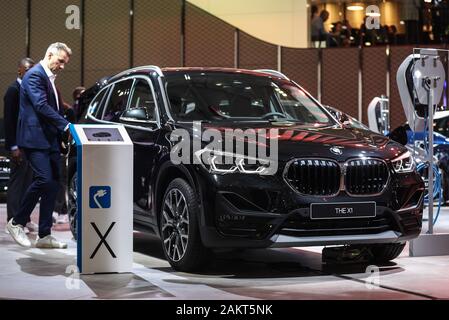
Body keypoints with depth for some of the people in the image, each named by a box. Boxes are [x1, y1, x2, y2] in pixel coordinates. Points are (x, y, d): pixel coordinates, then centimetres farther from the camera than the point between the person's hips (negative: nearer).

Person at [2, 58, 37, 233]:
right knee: (16, 183, -4)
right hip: (19, 145, -8)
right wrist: (14, 147, -17)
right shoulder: (13, 90, -10)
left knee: (26, 183, 12)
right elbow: (8, 120, -13)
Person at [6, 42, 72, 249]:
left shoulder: (49, 78, 21)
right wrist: (66, 126, -25)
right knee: (44, 179, -18)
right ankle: (17, 222, -1)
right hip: (35, 137, -9)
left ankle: (44, 235, 7)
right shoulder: (35, 75, -9)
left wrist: (62, 132, 11)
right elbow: (41, 106, -21)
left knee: (53, 184, 4)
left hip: (50, 139, 10)